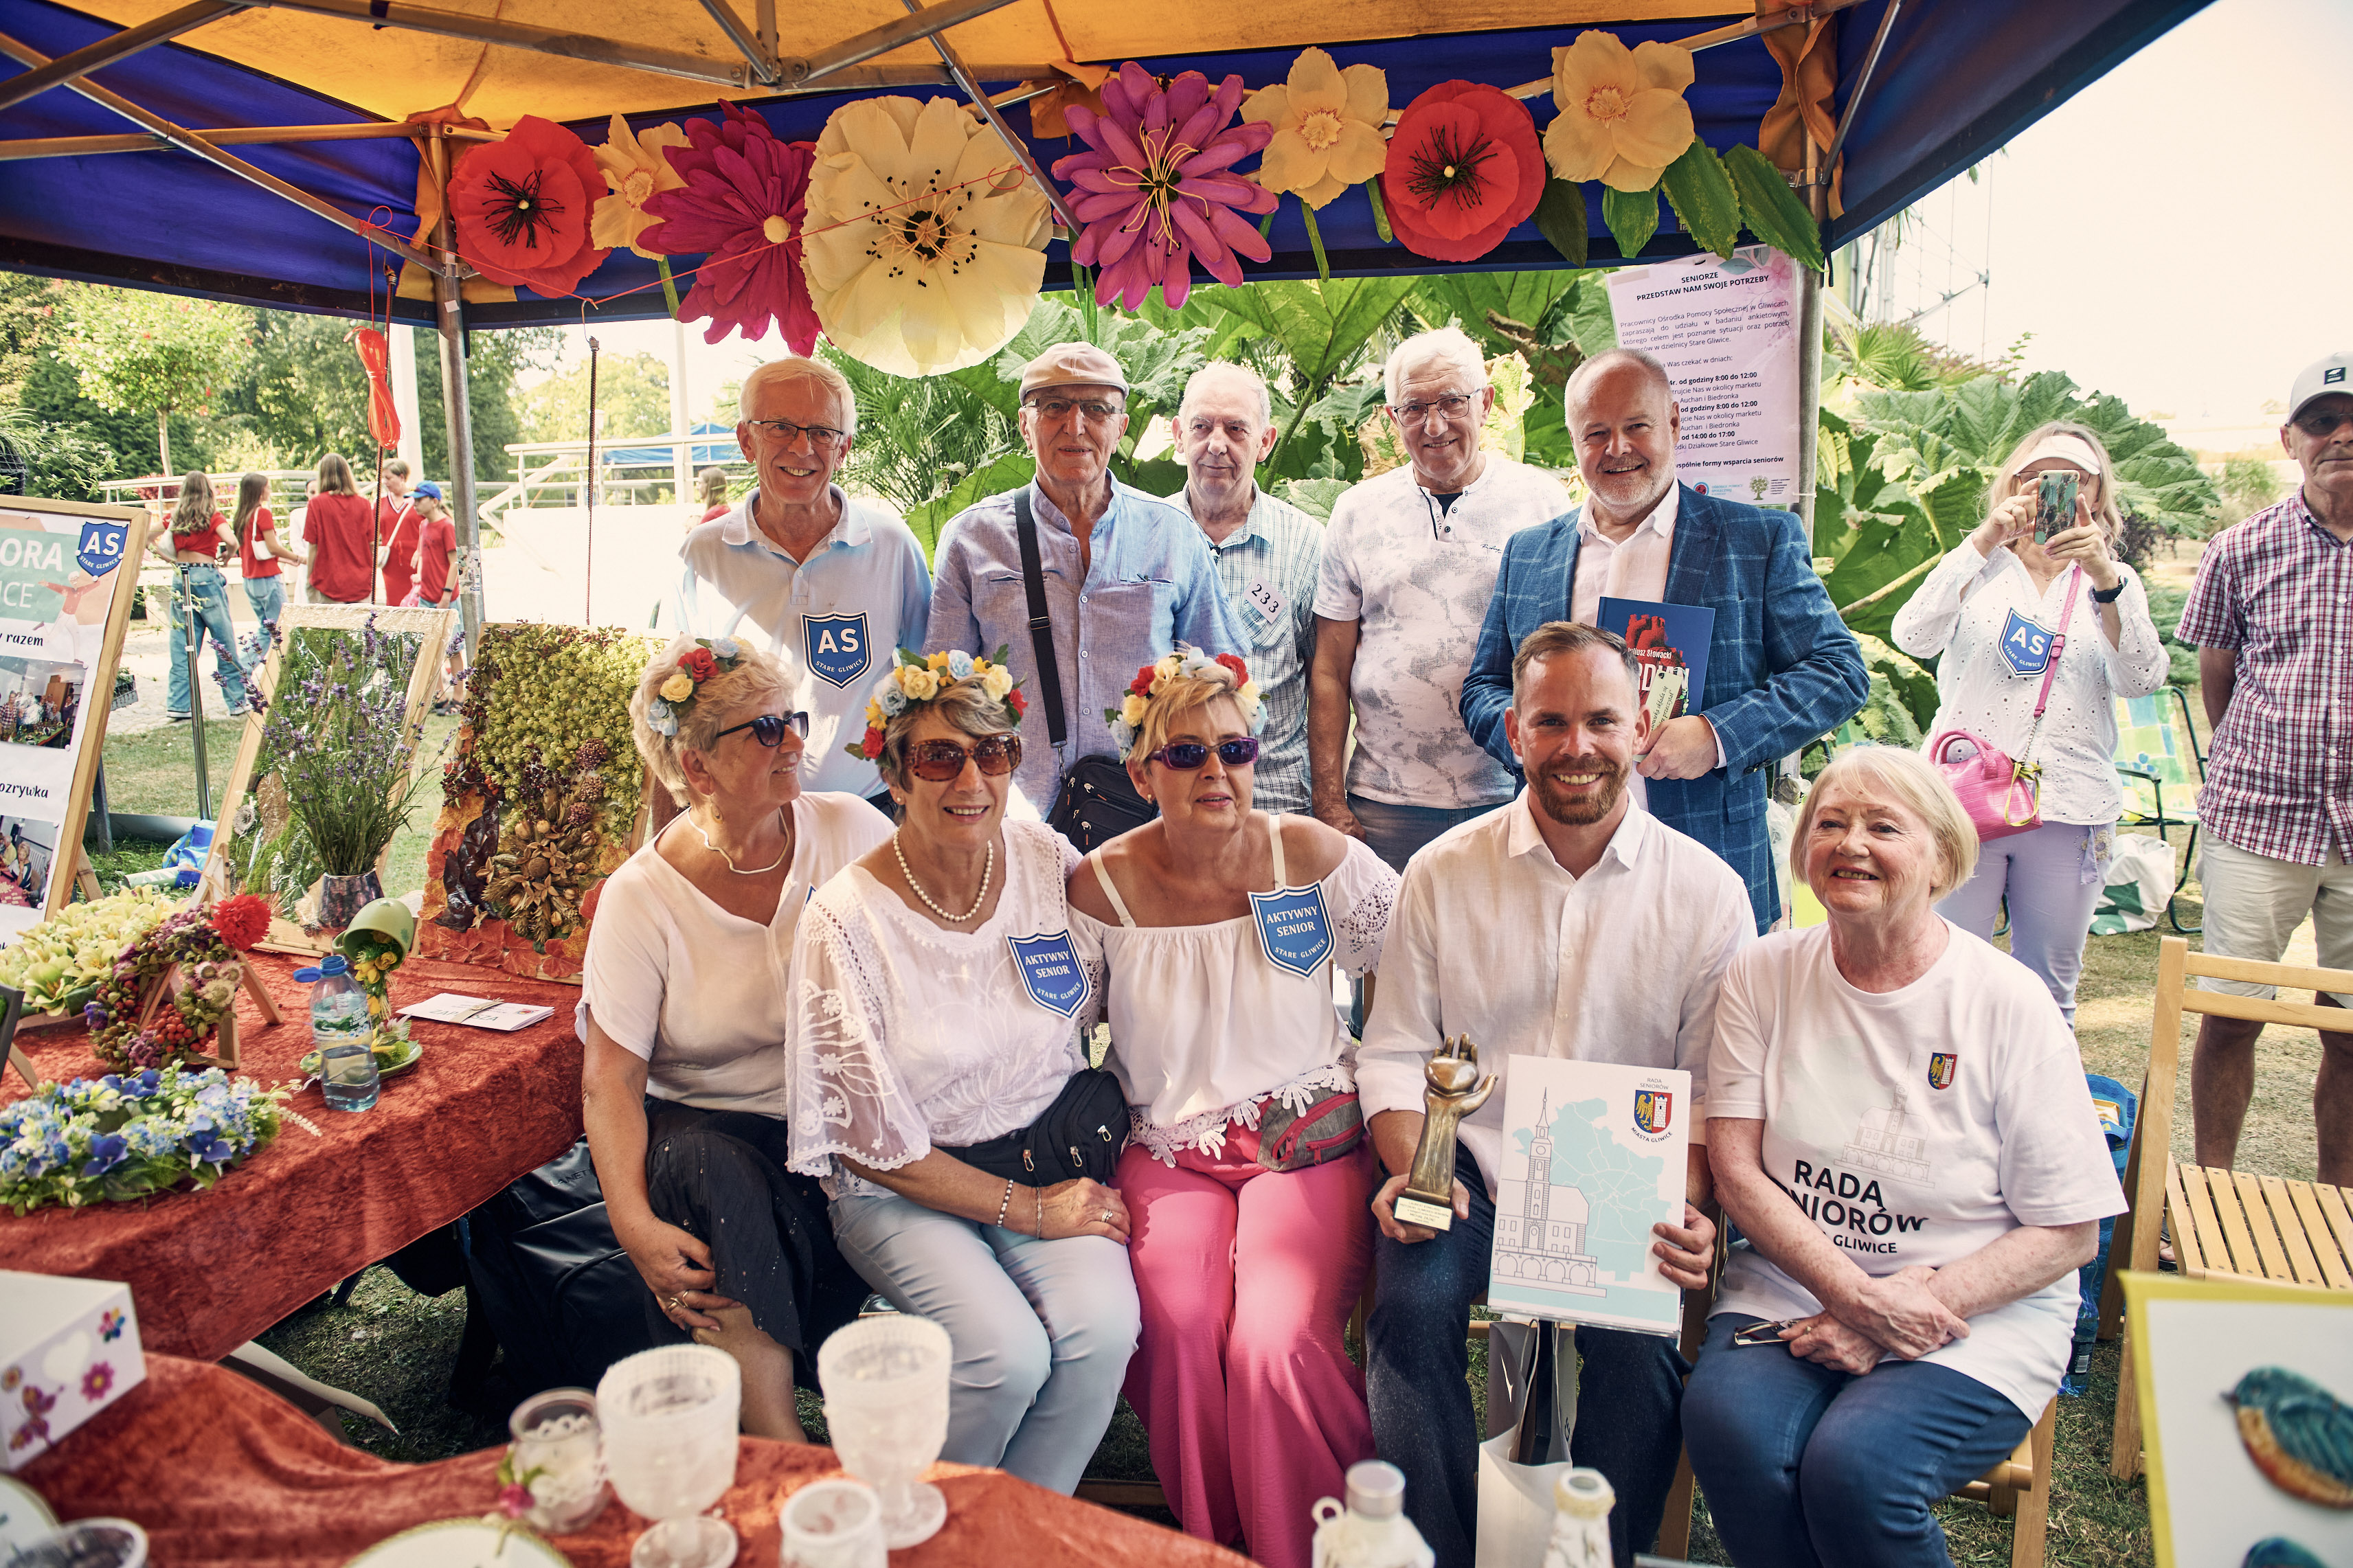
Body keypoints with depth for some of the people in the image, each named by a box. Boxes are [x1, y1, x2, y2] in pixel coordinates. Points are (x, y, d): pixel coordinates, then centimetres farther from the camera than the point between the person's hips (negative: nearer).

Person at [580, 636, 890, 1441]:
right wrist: (635, 1223, -23)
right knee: (704, 1171, -34)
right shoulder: (640, 897, -5)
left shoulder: (851, 831, -1)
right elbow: (610, 1078, -8)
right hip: (716, 1125, -1)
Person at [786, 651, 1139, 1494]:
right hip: (902, 1188, -3)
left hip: (1047, 1156, 3)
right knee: (1008, 1350, -24)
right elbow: (881, 1146, -12)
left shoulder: (1045, 857, -5)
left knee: (1102, 1325, -22)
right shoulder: (847, 920, -16)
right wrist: (1028, 1210, -14)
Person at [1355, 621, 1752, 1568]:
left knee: (1638, 1340, -26)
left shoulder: (1707, 892, 1)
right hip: (1471, 1166, 1)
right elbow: (1396, 1053, 5)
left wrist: (1688, 1209, -15)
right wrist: (1412, 1170, -13)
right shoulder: (1443, 874, 2)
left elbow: (1714, 1091, 3)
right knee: (1413, 1305, -26)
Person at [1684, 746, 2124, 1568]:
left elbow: (2068, 1234, -4)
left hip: (1978, 1316, -2)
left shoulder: (2009, 1003, -6)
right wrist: (1858, 1296, -17)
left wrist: (1909, 1312, -15)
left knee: (1854, 1465, -27)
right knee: (1727, 1424, -27)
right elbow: (1736, 1170, -3)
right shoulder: (1763, 975, 1)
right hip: (1791, 1291, 2)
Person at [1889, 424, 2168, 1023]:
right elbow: (1913, 636, -11)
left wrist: (2102, 576, -18)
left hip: (2071, 811, 2)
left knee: (2048, 996, 10)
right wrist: (1985, 541, -17)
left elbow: (2142, 678, -5)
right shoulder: (1980, 567, 8)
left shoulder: (2115, 581, 13)